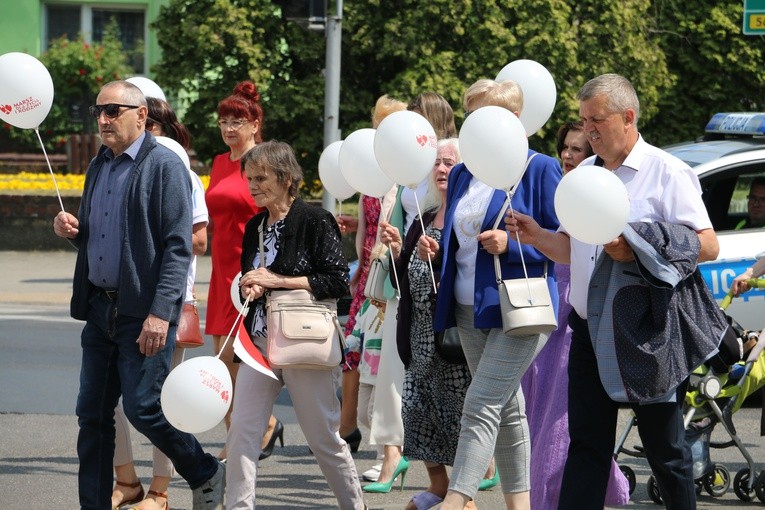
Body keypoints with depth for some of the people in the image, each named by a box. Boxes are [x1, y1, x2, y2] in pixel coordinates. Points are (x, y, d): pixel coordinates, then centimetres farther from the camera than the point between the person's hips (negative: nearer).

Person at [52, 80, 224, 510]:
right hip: (100, 307, 8)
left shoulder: (165, 166, -10)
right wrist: (73, 230, 1)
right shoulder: (100, 166, 15)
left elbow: (179, 246, -15)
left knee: (142, 407, -9)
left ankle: (206, 475, 14)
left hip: (144, 313, -8)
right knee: (93, 414, 6)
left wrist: (160, 313, -22)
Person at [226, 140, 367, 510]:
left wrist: (278, 280, -16)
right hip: (259, 343, 6)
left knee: (324, 438, 4)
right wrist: (249, 288, -1)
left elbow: (338, 281, -14)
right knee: (242, 432, -5)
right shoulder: (255, 226, 13)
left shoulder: (315, 222, -8)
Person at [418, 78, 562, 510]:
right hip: (470, 308, 8)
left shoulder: (540, 169, -6)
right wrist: (437, 250, 4)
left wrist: (512, 245, -20)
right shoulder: (463, 174, 15)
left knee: (482, 405, -15)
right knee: (507, 409, 13)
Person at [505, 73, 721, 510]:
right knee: (586, 442, 4)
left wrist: (639, 251, -23)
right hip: (590, 331, 6)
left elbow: (708, 246, -12)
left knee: (664, 448, 3)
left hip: (648, 334, -6)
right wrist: (537, 236, -1)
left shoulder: (666, 172, -6)